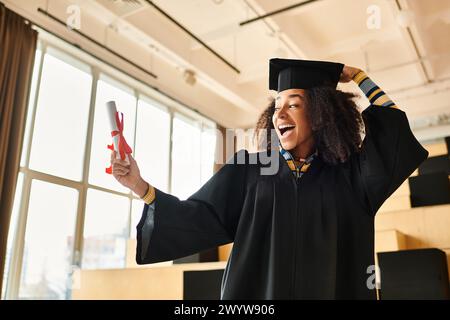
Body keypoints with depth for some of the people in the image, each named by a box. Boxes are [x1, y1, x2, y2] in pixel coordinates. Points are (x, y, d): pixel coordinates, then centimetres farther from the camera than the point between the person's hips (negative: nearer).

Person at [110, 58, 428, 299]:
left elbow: (395, 127, 2)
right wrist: (140, 185, -11)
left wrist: (358, 76, 10)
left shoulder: (348, 173, 3)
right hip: (258, 292, 0)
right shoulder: (248, 170, 3)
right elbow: (199, 217, -1)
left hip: (333, 292, 1)